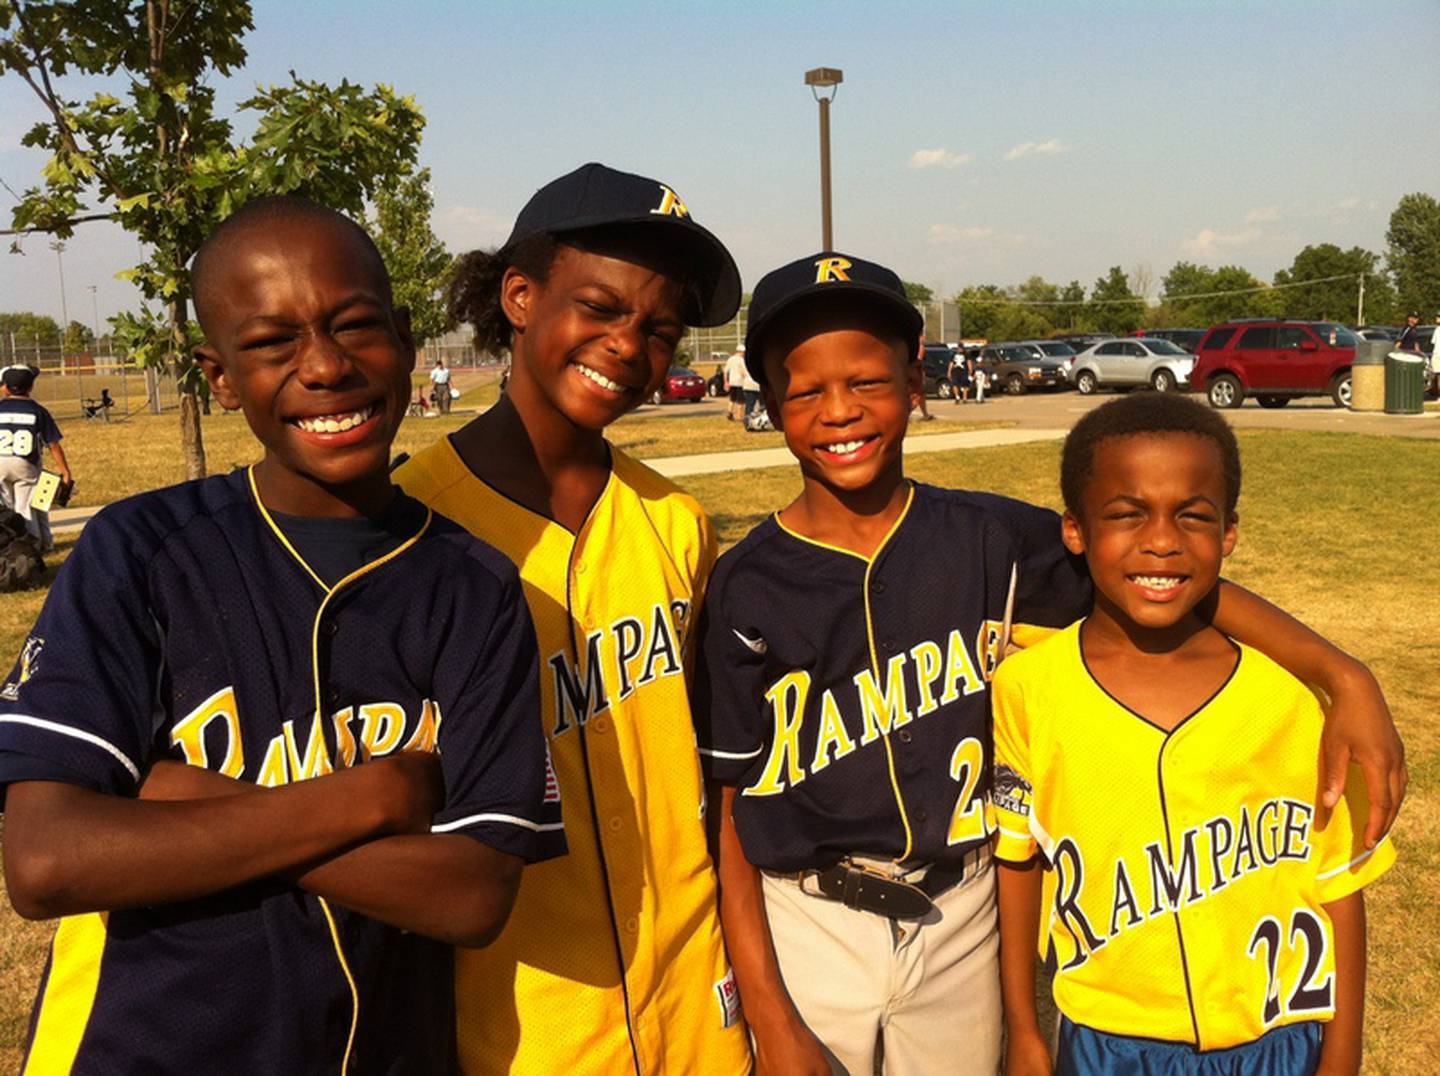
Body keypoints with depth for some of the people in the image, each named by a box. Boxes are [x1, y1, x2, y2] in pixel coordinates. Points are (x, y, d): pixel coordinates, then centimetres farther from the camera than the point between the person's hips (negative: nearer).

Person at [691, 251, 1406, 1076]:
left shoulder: (988, 538, -6)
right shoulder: (749, 589, -12)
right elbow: (728, 811, -10)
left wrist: (1345, 676, -18)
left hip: (960, 915, 2)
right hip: (809, 926, -2)